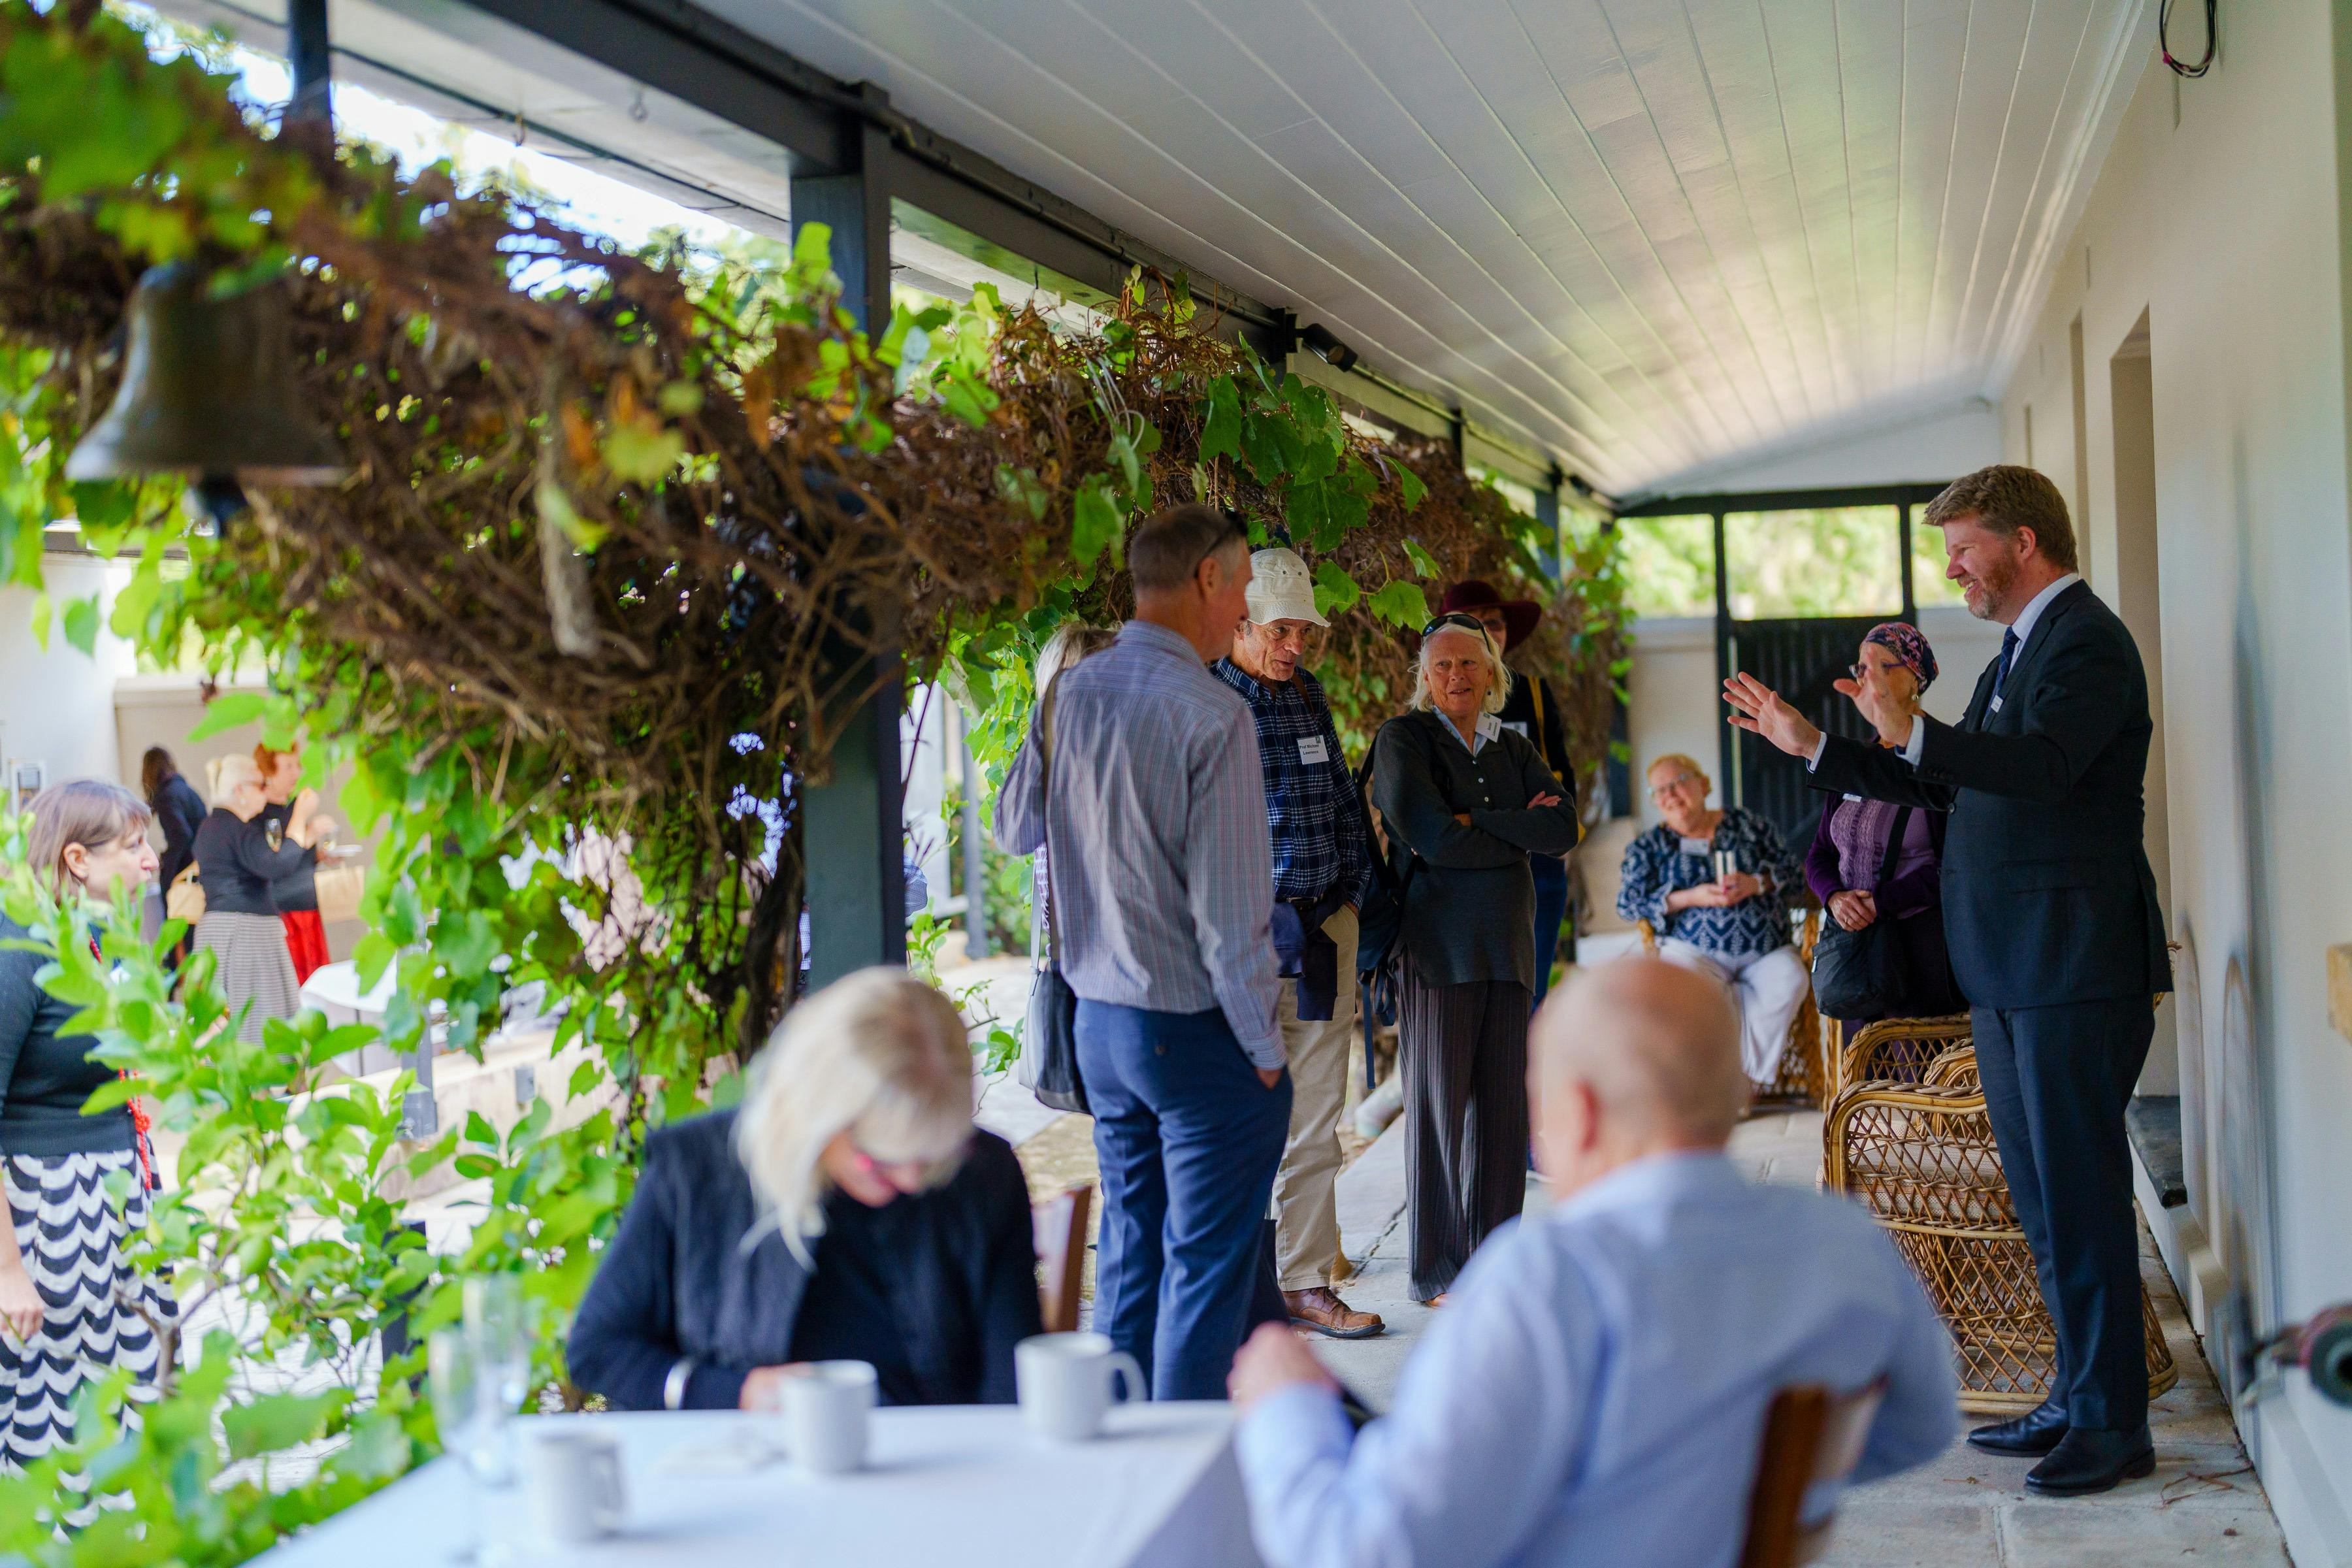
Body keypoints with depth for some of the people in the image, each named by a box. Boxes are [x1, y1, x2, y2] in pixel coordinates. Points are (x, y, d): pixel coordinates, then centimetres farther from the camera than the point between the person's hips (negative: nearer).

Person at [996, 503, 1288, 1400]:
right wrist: (1263, 1047, -9)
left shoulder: (1067, 696, 3)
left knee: (1128, 1250, 18)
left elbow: (1013, 830, 19)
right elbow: (1226, 904, -18)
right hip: (1197, 1026, -7)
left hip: (1098, 1017, 7)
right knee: (1206, 1267, 3)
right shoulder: (1210, 714, -19)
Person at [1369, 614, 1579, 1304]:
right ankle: (1438, 1273, 5)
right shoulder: (1403, 739, -1)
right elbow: (1430, 838, -14)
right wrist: (1519, 833, -3)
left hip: (1508, 943, 5)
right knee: (1438, 1104, -3)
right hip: (1436, 946, -5)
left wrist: (1478, 821, -10)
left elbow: (1564, 827, 1)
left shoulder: (1515, 749, 16)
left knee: (1505, 1105, 5)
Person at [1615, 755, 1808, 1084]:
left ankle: (1749, 1077, -19)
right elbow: (1628, 903, 3)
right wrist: (1690, 898, -10)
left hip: (1768, 950, 2)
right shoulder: (1648, 846, 15)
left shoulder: (1748, 825, 17)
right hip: (1694, 950, -1)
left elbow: (1795, 872, 12)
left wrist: (1757, 883, -9)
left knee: (1788, 981, -32)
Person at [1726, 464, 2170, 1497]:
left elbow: (2046, 763, -30)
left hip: (2073, 967, -10)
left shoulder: (2086, 640, -12)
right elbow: (1940, 785, 25)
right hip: (2009, 972, 10)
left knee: (2081, 1192, -6)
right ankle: (2078, 1397, 25)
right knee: (2041, 1192, 15)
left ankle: (2113, 1424, 1)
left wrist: (1912, 735, -41)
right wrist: (1810, 746, 21)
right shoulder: (2017, 650, 19)